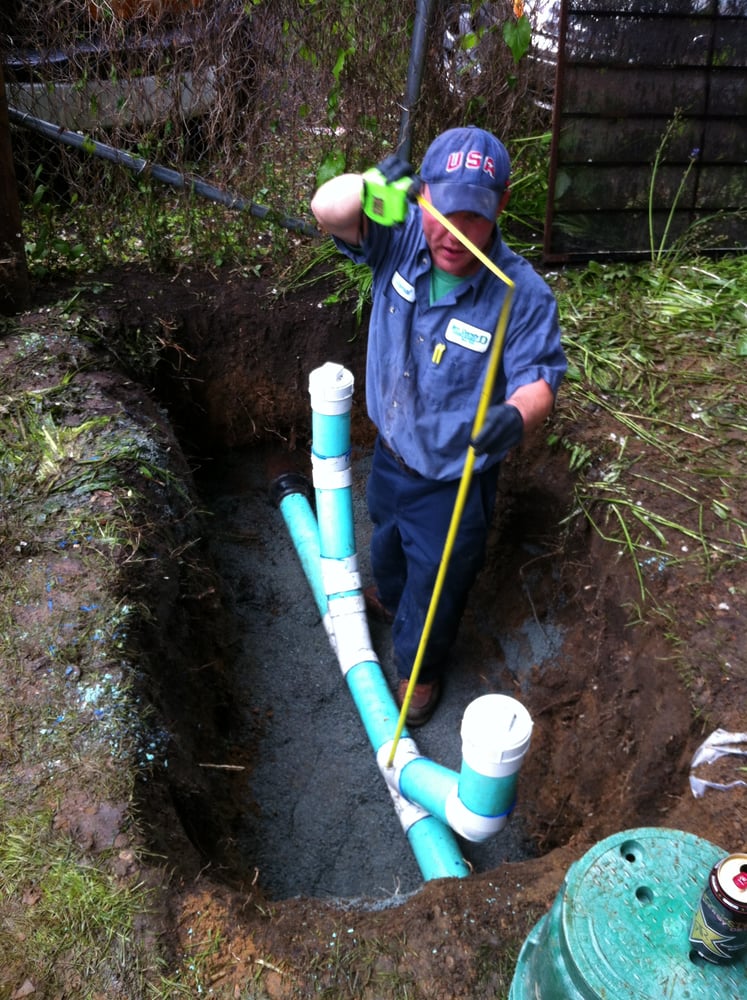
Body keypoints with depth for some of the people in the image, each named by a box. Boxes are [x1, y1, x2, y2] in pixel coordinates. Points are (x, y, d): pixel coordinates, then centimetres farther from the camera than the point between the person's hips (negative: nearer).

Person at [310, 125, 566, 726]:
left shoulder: (522, 293, -27)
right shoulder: (402, 238, -17)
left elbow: (539, 378, -24)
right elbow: (327, 210, -29)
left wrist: (516, 417, -48)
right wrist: (373, 187, -52)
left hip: (454, 480, -4)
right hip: (391, 451, 5)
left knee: (437, 583, 17)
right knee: (387, 540, 34)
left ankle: (420, 670, 48)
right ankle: (389, 597, 70)